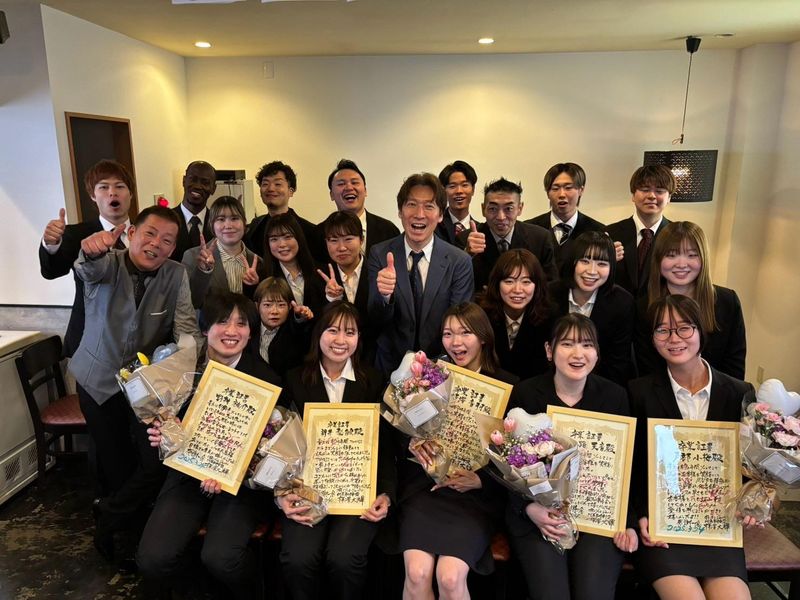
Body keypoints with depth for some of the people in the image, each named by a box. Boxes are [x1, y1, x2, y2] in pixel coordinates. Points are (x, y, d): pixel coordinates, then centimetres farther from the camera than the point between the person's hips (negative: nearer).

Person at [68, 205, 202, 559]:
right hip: (99, 380, -1)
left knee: (158, 463, -4)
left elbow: (186, 326, -18)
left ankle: (109, 516, 25)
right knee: (115, 464, 11)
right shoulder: (108, 264, -13)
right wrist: (92, 250, -60)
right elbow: (90, 269, -37)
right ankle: (125, 525, 40)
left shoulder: (176, 276, -8)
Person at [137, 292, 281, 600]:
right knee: (152, 558, -16)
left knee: (220, 557, -26)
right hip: (189, 473, 3)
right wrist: (161, 436, -12)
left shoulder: (266, 378, -9)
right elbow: (163, 422, 12)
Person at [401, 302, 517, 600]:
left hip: (476, 493, -1)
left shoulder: (507, 385, 3)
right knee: (417, 573, -20)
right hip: (424, 484, 2)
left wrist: (479, 480, -14)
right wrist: (411, 442, -10)